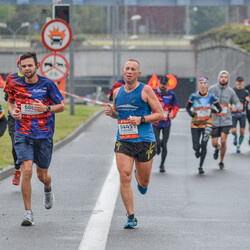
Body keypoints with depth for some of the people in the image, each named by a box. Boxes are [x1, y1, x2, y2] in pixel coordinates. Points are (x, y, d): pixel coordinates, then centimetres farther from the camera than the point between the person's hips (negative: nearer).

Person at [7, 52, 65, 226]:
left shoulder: (48, 84, -7)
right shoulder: (15, 85, -1)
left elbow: (61, 106, 0)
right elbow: (10, 101, 20)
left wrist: (46, 108, -19)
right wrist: (12, 111, -3)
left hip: (44, 135, 0)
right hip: (23, 134, 0)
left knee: (42, 175, 9)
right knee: (27, 170, -17)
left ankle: (48, 189, 49)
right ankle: (28, 213, -8)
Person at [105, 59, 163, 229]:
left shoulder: (145, 90, -3)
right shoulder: (117, 92, 10)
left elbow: (160, 114, -3)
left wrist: (141, 119, -16)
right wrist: (111, 113, 3)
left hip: (145, 141, -2)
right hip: (123, 141, 2)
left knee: (144, 182, 9)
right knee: (125, 178, -13)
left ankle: (140, 179, 48)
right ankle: (131, 217, -6)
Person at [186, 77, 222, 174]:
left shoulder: (211, 97, -4)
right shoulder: (194, 96, -4)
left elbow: (219, 108, 7)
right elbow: (187, 107, 8)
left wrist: (216, 111, -10)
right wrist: (190, 112, -9)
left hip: (207, 122, -1)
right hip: (195, 123, 1)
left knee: (204, 144, -13)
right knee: (196, 146, -2)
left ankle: (201, 166, 1)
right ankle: (197, 151, 38)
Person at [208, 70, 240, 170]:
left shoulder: (230, 91, 1)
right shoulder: (212, 89, -2)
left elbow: (238, 103, 10)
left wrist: (235, 107, -13)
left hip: (226, 121, 0)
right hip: (214, 120, 0)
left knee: (223, 141, -11)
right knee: (214, 143, -1)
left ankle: (221, 161, 10)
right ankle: (217, 148, 38)